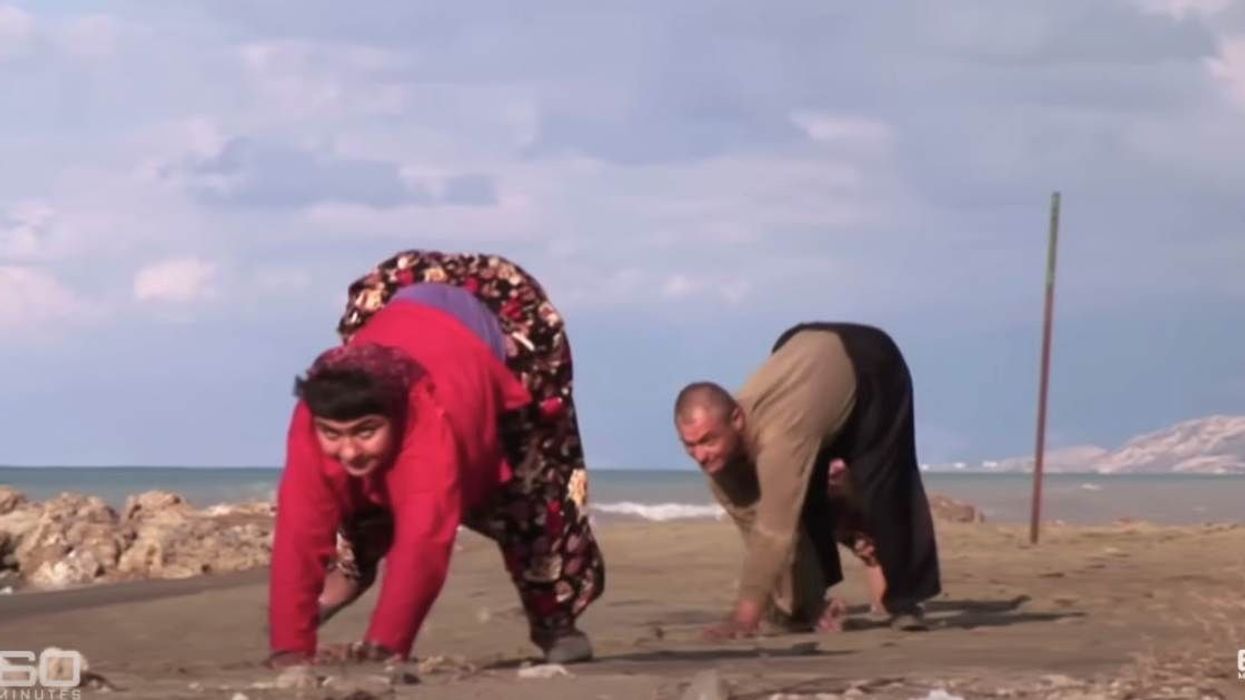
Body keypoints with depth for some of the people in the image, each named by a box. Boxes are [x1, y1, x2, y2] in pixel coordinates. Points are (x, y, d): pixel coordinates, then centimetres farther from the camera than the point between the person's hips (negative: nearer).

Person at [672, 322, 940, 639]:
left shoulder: (778, 435, -48)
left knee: (884, 493, -11)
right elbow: (755, 529, -17)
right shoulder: (719, 459, -24)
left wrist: (745, 618, -52)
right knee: (800, 498, -5)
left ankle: (904, 600, 3)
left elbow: (776, 531, -50)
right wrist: (799, 604, -19)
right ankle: (809, 605, 10)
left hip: (870, 364, -6)